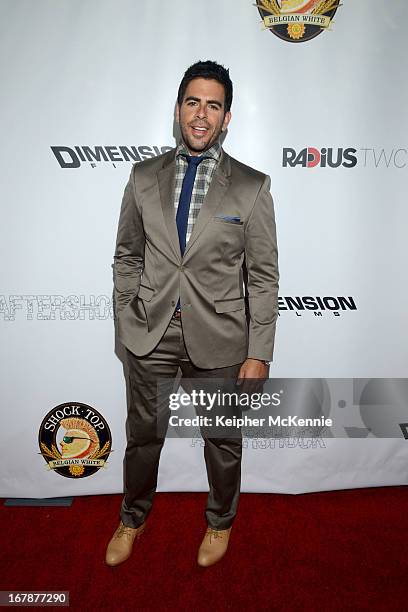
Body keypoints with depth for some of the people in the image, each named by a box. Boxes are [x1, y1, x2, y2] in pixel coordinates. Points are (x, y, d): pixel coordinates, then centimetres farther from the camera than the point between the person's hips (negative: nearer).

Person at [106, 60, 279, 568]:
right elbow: (127, 256, 9)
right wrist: (125, 321, 5)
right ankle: (132, 518, 47)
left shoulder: (252, 187, -4)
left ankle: (220, 522, 46)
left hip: (219, 339, -1)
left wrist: (259, 354, -8)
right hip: (150, 334, 2)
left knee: (223, 440, 17)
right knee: (143, 434, 19)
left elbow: (263, 277, -5)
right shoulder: (144, 177, 4)